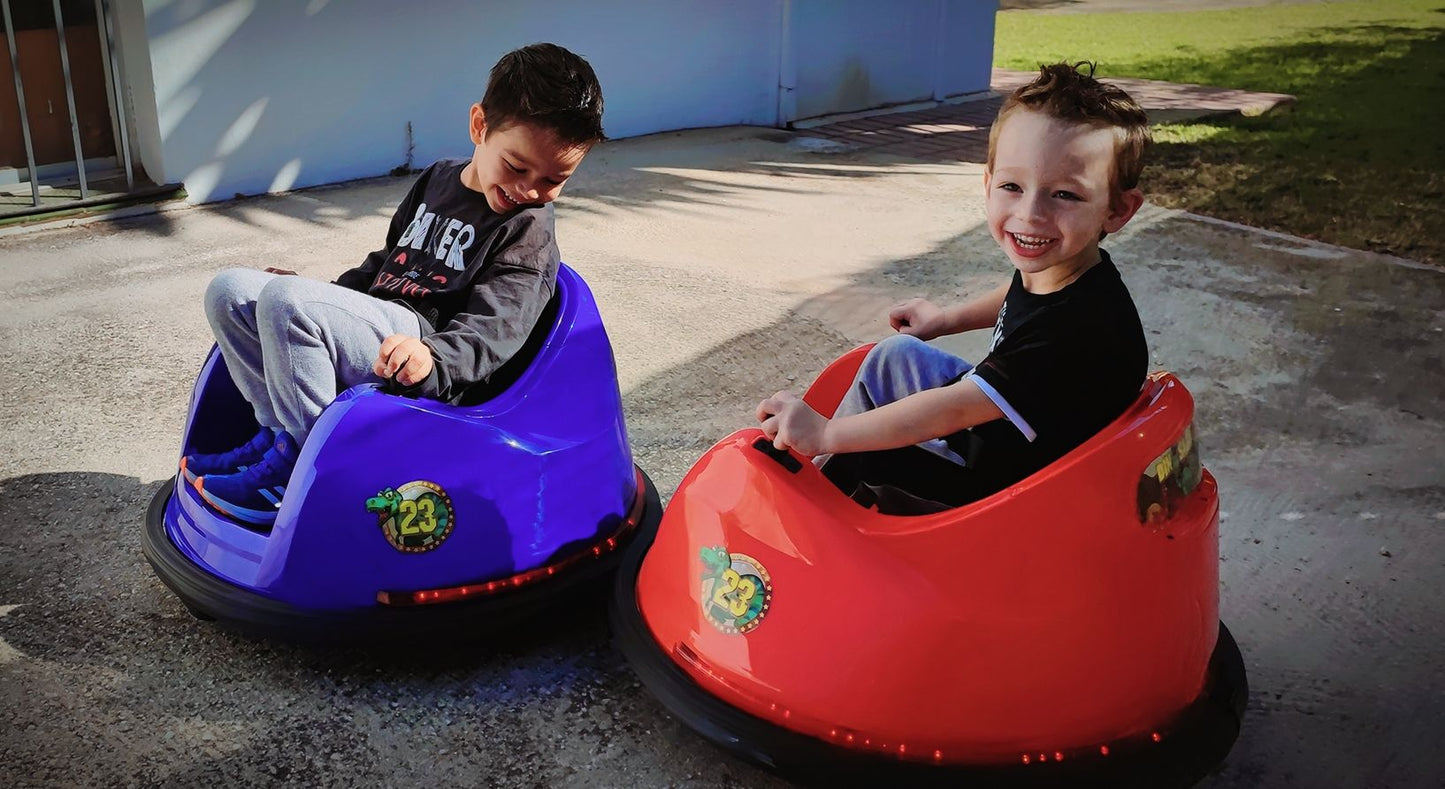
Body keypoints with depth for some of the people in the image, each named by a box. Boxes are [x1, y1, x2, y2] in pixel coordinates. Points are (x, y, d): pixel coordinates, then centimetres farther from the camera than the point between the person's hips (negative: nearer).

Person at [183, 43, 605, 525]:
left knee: (285, 300, -29)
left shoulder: (528, 231, -8)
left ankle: (300, 465, -18)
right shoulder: (439, 178, 16)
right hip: (373, 320, 9)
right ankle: (278, 428, -2)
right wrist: (331, 292, 25)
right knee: (230, 290, 4)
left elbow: (492, 327, -21)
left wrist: (434, 359, -40)